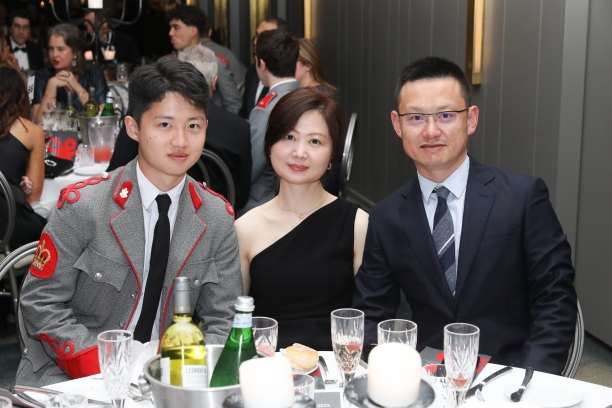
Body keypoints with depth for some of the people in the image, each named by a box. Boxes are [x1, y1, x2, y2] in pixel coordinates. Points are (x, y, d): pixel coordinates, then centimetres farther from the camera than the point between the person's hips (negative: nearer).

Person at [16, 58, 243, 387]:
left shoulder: (219, 218, 0)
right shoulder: (81, 206, -10)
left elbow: (222, 320, 4)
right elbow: (42, 303, -7)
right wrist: (103, 370, -18)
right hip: (71, 378, -2)